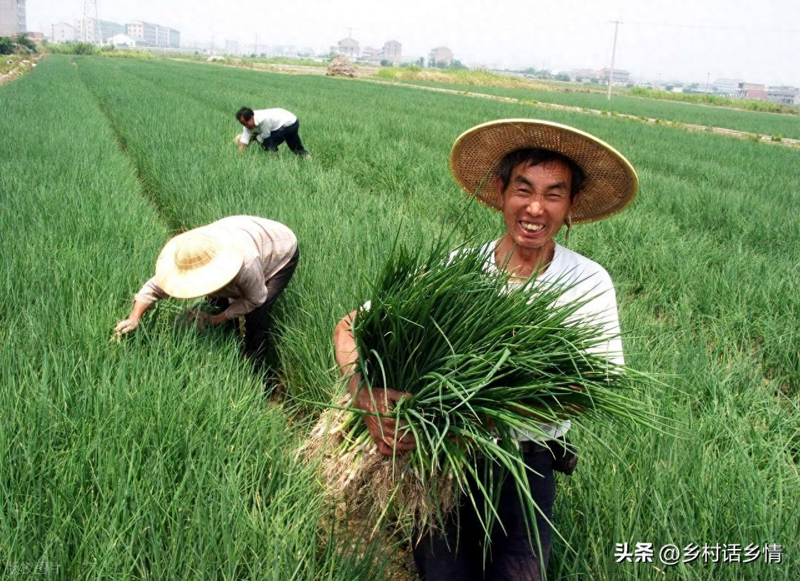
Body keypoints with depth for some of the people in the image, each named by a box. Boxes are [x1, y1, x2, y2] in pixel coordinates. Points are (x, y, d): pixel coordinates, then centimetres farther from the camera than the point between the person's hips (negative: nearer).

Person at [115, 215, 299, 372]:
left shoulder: (246, 262, -46)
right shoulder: (190, 259, -28)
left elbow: (255, 299, -27)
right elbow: (155, 286, -16)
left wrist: (219, 318, -27)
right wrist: (133, 318, -29)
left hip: (281, 253, -6)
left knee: (257, 315, -18)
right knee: (218, 301, -2)